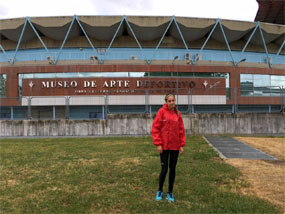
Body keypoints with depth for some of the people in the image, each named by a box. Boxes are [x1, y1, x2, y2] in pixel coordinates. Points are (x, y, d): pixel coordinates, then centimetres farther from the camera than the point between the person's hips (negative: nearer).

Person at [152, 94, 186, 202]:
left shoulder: (177, 114, 4)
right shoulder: (161, 112, -6)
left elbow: (181, 130, 7)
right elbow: (155, 128, -9)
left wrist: (182, 145, 2)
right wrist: (158, 144, -13)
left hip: (175, 146, 3)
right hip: (164, 146, -3)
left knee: (172, 169, 10)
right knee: (164, 169, 1)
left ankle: (170, 192, 24)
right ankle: (160, 191, 24)